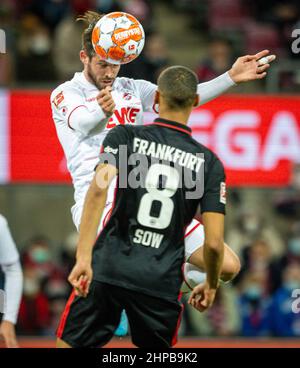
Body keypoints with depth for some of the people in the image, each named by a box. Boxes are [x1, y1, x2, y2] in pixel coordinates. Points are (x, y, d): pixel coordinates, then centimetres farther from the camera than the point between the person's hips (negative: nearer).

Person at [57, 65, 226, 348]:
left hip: (108, 267, -1)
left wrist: (83, 256, -21)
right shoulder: (209, 163, 4)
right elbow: (214, 243, -2)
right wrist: (211, 285, 17)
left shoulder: (125, 137, 1)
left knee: (69, 344, 8)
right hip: (162, 282, 1)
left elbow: (98, 188, -17)